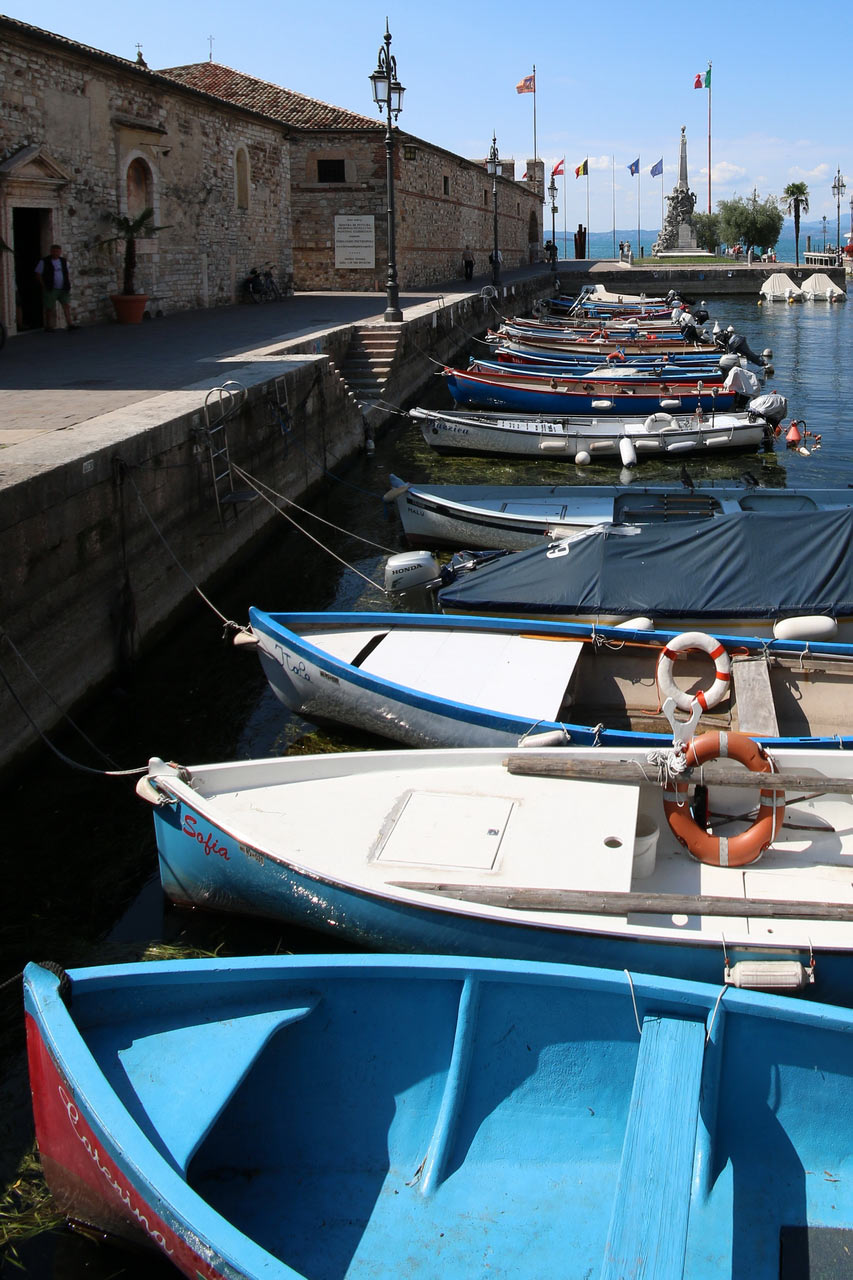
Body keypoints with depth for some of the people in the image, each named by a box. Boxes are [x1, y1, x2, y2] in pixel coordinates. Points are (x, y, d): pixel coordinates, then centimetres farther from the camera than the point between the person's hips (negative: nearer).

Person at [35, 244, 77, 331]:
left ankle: (70, 324, -6)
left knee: (67, 305, -5)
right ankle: (48, 326, 7)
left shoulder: (64, 261, 12)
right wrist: (44, 286, -7)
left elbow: (68, 273, 23)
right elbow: (38, 274, 0)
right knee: (50, 309, 0)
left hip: (63, 289, 4)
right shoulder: (44, 261, -2)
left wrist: (68, 284, 9)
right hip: (50, 290, -4)